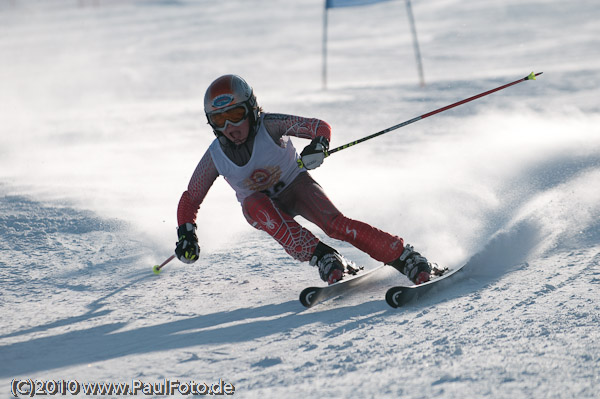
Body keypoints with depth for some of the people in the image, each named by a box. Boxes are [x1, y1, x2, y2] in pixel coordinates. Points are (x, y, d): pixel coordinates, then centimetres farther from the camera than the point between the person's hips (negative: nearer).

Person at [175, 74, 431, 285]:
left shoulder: (269, 126, -21)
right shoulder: (215, 157, -15)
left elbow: (320, 127, -18)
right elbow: (189, 200, -3)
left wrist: (318, 145, -41)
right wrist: (186, 234, -20)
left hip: (296, 185, -2)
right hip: (263, 205, 2)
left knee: (336, 224, -29)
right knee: (254, 204, -34)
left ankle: (404, 257, -23)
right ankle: (322, 257, -36)